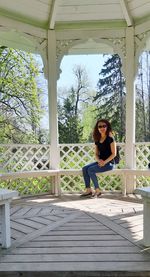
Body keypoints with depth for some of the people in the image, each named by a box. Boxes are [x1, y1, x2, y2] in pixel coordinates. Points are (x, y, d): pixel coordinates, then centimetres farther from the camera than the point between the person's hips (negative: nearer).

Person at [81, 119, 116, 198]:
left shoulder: (110, 138, -9)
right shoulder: (97, 140, 10)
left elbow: (114, 153, -12)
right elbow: (96, 154, 12)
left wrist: (105, 162, -20)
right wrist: (99, 160, -10)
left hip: (109, 163, -7)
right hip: (100, 162, 7)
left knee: (90, 170, -23)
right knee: (85, 168, -11)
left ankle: (97, 190, -9)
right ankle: (88, 190, -7)